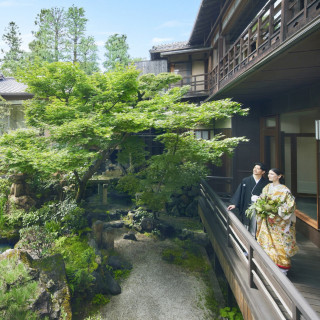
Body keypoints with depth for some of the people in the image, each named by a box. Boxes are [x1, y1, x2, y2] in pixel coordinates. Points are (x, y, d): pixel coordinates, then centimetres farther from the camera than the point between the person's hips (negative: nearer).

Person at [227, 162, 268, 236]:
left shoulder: (265, 183, 3)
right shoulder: (245, 181, 3)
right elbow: (239, 192, -1)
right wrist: (234, 204, -8)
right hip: (246, 209, 0)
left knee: (254, 231, 4)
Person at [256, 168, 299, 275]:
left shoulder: (284, 190, -10)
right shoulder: (267, 188, 8)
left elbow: (290, 205, -13)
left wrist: (276, 210, -19)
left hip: (279, 222, -5)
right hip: (267, 221, 5)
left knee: (280, 244, 1)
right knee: (267, 242, 9)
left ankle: (283, 267, 15)